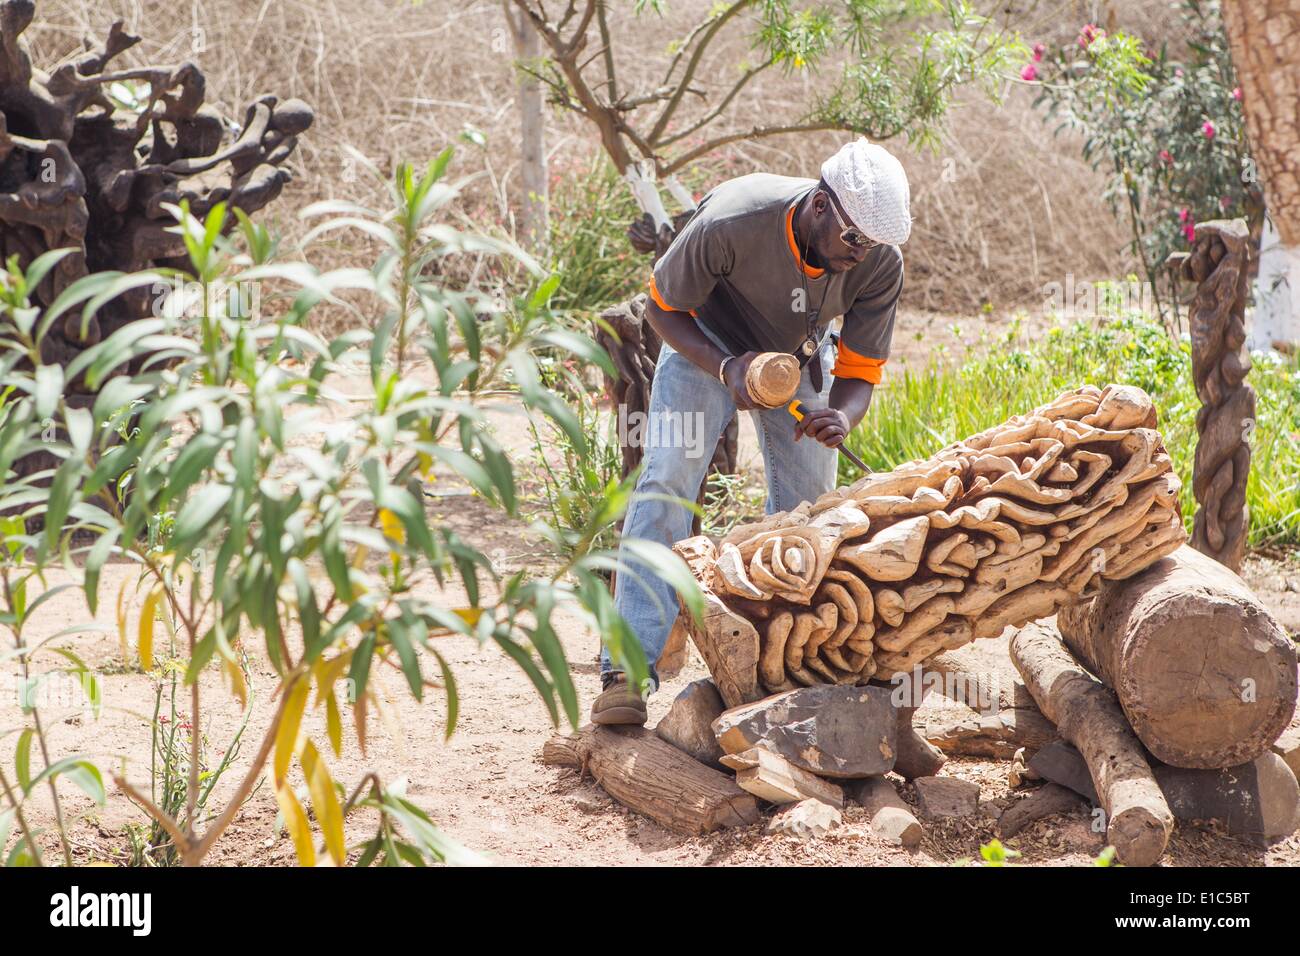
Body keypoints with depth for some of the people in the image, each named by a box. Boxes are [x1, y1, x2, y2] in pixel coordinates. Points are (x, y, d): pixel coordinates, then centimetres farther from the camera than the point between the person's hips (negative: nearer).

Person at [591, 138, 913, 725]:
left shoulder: (881, 263, -27)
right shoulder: (728, 224, -38)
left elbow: (859, 371, -17)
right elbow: (663, 307, -20)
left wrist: (840, 418, -41)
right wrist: (725, 369, -36)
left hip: (801, 357, 4)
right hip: (708, 345, -4)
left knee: (808, 506, 1)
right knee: (665, 481, -19)